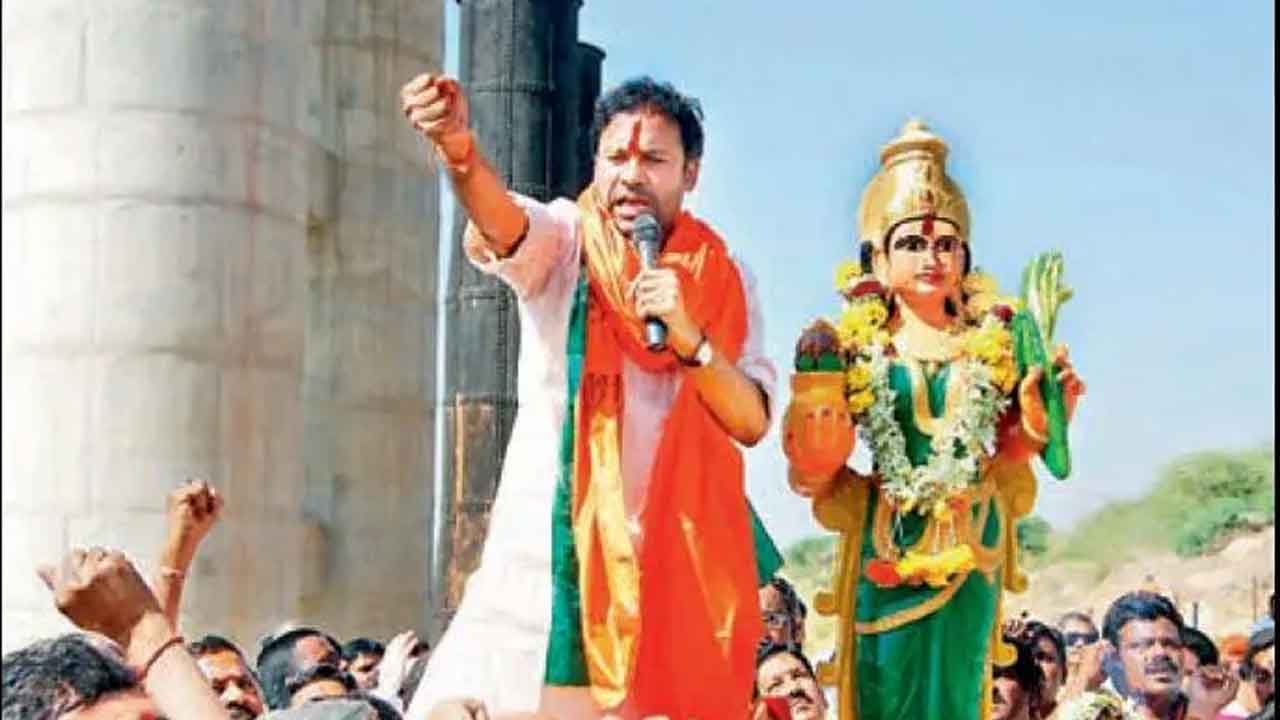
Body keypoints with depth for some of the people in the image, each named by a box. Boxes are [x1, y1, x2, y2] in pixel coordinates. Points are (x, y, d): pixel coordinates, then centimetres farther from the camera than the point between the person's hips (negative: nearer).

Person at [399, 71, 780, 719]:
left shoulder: (724, 279, 5)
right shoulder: (563, 241, -1)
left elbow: (751, 422, -2)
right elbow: (502, 220, -24)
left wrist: (689, 337, -19)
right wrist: (457, 148, -45)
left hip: (673, 553, 2)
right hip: (553, 540, -2)